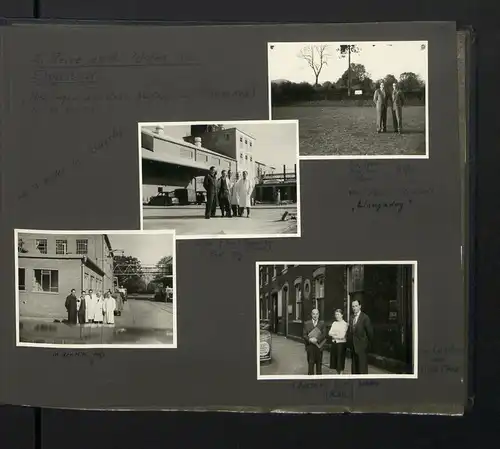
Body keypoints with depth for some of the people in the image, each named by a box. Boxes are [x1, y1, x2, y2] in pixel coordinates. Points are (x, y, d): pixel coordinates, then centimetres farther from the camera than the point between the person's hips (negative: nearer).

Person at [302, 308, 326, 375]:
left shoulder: (322, 323, 7)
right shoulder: (306, 323, 7)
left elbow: (324, 334, -2)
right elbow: (304, 335, 1)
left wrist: (317, 339, -17)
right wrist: (309, 339, -18)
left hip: (319, 346, 1)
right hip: (310, 346, -1)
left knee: (319, 363, 7)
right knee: (310, 363, 0)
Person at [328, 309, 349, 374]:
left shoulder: (345, 324, -8)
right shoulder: (334, 323, 11)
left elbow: (342, 336, -14)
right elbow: (330, 333, 4)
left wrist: (333, 335, -4)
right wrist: (336, 334, -12)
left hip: (341, 343, -6)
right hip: (334, 343, 6)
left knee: (340, 360, -1)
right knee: (335, 359, 9)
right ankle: (338, 374, 19)